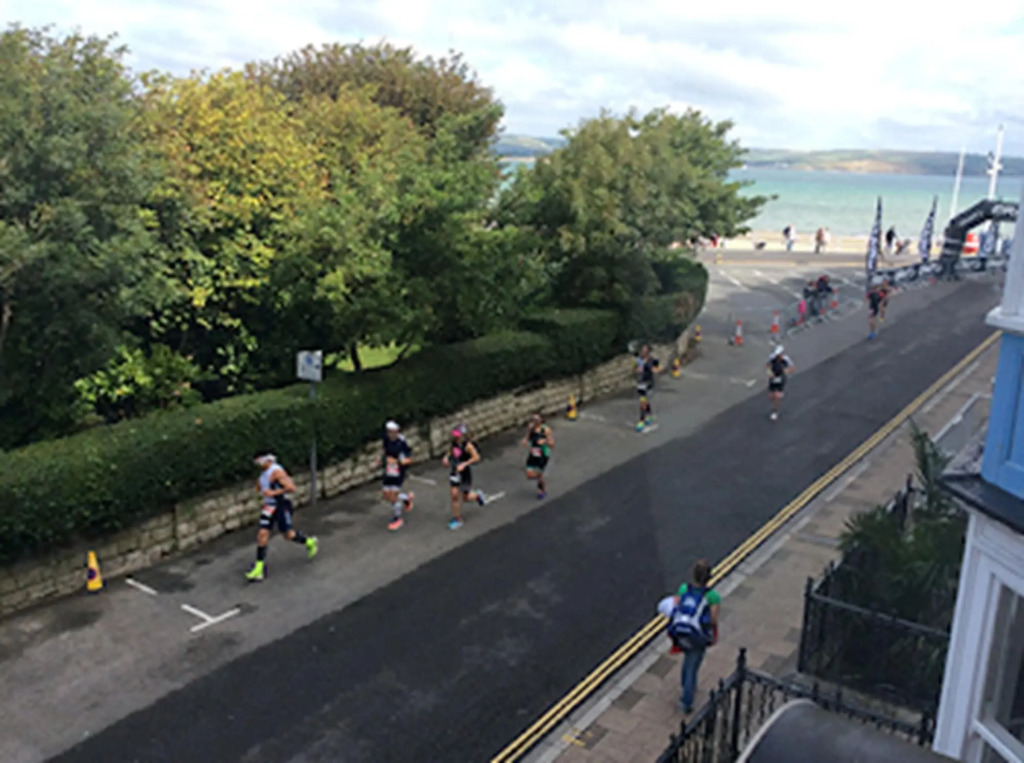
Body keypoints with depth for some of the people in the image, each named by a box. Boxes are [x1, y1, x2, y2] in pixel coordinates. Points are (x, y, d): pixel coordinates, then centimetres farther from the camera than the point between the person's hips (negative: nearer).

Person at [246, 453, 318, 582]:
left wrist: (274, 493, -27)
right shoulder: (264, 473, 10)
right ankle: (259, 568, -1)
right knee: (262, 533, -3)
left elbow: (291, 488, -26)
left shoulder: (276, 471, -19)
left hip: (282, 505, -8)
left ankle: (310, 543, 30)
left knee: (288, 534, 1)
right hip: (269, 507, 8)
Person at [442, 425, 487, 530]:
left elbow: (476, 457, -20)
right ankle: (457, 519, 10)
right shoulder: (454, 443, -1)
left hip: (465, 473, -5)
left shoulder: (467, 445, -21)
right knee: (454, 495, -2)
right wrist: (446, 457, -2)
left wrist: (464, 464, -26)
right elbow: (450, 451, 19)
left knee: (465, 497, 8)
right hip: (454, 472, 5)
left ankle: (477, 495, 42)